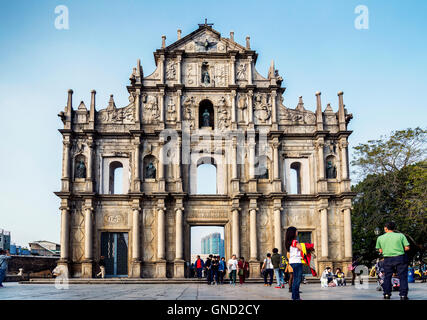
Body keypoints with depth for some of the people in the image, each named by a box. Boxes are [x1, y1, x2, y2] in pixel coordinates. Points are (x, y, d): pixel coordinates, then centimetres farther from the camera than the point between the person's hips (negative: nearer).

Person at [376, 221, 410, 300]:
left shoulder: (380, 238, 4)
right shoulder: (400, 235, 0)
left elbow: (380, 251, 9)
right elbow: (407, 248, -4)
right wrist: (400, 250, 13)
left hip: (387, 259, 2)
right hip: (400, 258, -1)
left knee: (387, 277, 12)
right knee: (403, 277, 4)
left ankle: (387, 294, 12)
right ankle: (403, 295, 0)